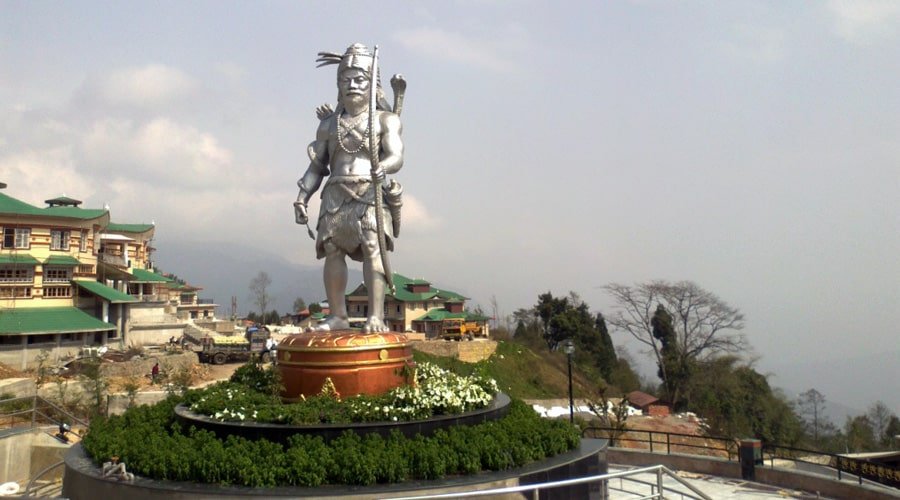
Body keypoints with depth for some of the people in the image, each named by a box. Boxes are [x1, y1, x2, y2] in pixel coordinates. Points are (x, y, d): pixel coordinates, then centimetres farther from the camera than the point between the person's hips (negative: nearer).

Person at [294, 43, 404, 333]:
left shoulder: (385, 119, 7)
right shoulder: (328, 125, 20)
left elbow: (396, 157, -7)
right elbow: (317, 166, 19)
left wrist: (383, 167, -29)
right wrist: (302, 198, 8)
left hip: (371, 192, -4)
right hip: (335, 193, 4)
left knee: (373, 248, -17)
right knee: (332, 250, -4)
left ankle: (376, 317, -21)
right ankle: (337, 316, 3)